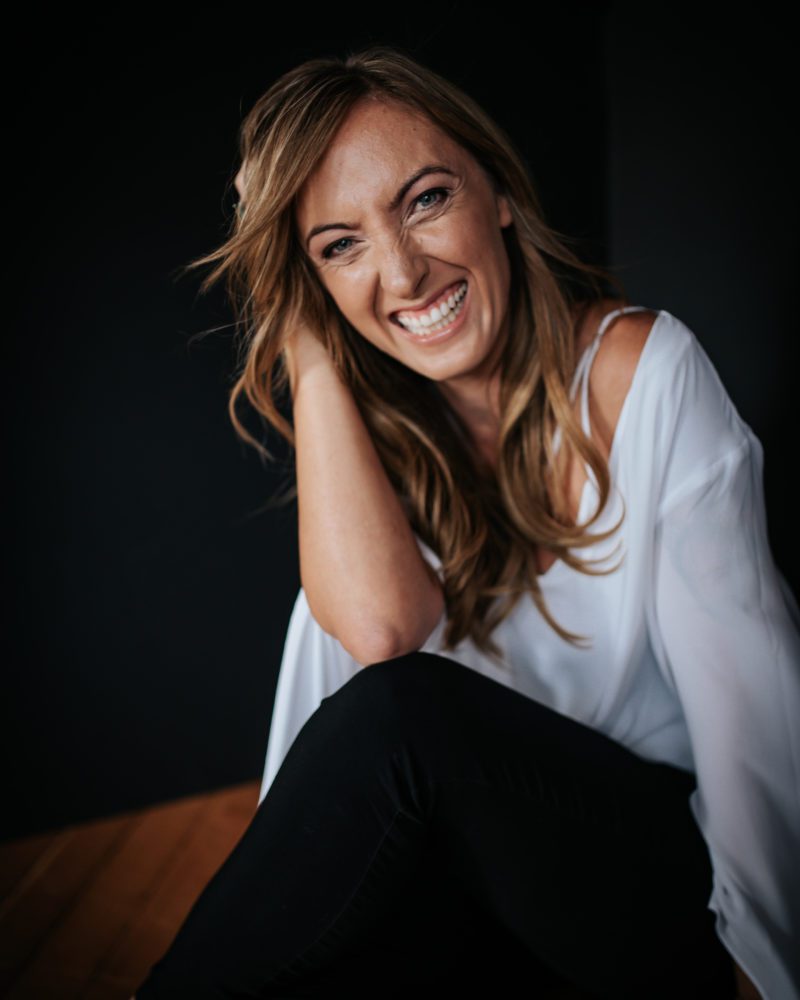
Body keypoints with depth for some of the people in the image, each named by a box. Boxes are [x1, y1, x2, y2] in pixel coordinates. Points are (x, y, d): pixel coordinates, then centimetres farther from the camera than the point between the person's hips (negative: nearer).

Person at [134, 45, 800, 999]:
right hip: (494, 862, 3)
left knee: (398, 714, -28)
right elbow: (379, 625, -22)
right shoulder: (374, 430, -1)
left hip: (678, 880, -2)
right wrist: (311, 356, -16)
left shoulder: (642, 367, -12)